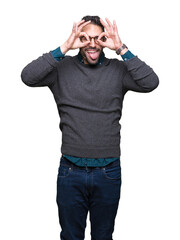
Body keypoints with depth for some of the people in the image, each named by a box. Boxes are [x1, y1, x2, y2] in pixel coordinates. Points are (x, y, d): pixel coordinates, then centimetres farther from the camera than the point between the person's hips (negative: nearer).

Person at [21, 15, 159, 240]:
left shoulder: (118, 69, 0)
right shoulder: (63, 68, -1)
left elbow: (151, 82, -14)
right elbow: (28, 77, -16)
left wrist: (121, 49, -17)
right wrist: (65, 47, -19)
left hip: (108, 173, 1)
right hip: (70, 172, 0)